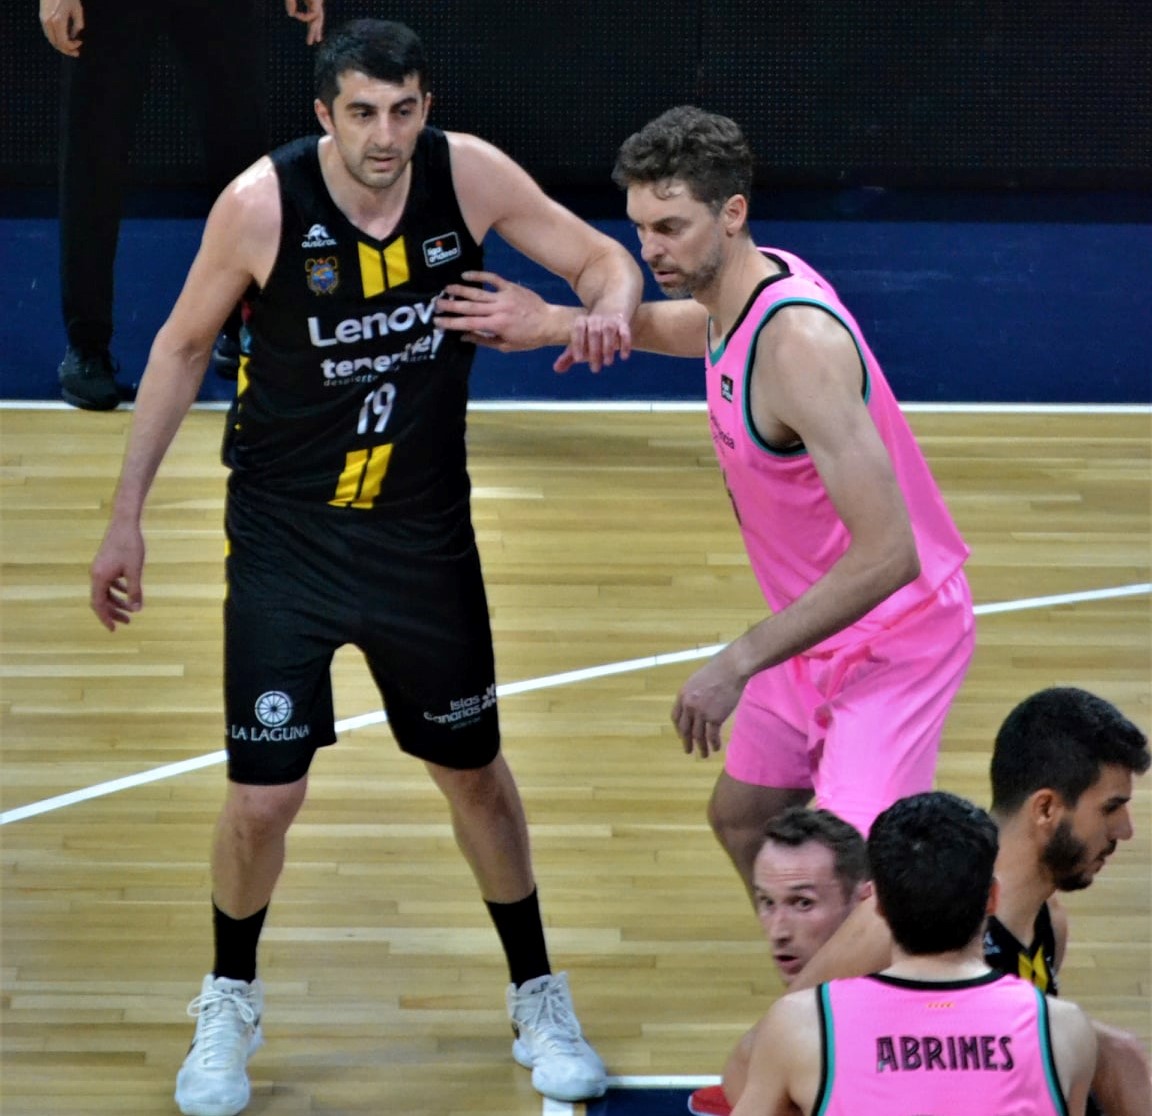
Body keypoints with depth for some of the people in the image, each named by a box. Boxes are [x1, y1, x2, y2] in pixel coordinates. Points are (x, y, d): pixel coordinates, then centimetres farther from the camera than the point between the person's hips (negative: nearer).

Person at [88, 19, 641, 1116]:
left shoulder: (469, 174, -14)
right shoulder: (262, 202, -19)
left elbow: (601, 256, -2)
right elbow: (181, 347, -5)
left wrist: (608, 307, -28)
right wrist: (126, 517, -2)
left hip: (424, 531, 2)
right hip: (285, 535, -2)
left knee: (473, 770, 14)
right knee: (264, 797, -4)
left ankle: (536, 997, 34)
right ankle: (229, 1003, 24)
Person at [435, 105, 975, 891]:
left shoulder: (798, 343, -31)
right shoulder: (741, 287, -3)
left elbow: (887, 555, -36)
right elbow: (686, 326, 27)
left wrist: (740, 663, -31)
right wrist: (563, 322, 9)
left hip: (893, 637, -10)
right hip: (820, 627, 10)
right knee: (742, 818, 24)